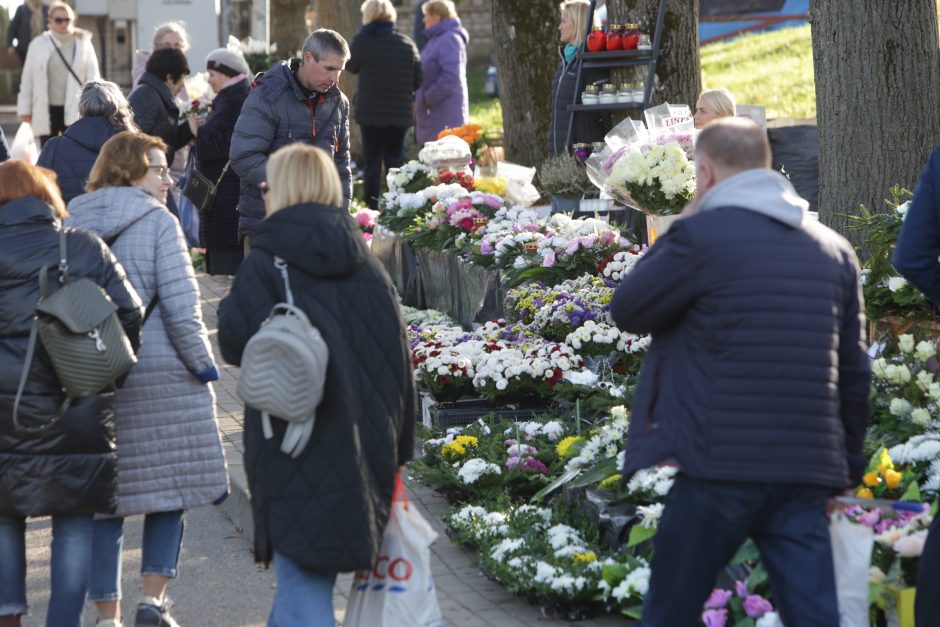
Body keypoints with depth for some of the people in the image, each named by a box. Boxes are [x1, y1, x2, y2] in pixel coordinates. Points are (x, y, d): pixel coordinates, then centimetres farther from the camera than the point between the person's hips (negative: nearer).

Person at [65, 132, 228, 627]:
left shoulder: (72, 223, 7)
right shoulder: (157, 221, -6)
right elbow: (179, 302, -11)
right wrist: (201, 362, -2)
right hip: (159, 375, -4)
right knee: (168, 488, 10)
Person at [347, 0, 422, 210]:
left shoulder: (363, 41, -11)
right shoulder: (406, 43, -1)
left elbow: (351, 66, 7)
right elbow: (417, 80, 3)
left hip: (370, 113, -2)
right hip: (400, 113, 2)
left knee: (372, 161, 5)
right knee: (395, 160, 10)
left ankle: (372, 208, 4)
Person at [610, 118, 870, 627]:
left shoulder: (701, 235, -8)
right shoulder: (834, 250, 11)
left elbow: (627, 311, 3)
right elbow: (854, 371, 13)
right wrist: (848, 465, 20)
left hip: (720, 467, -5)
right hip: (806, 471, 5)